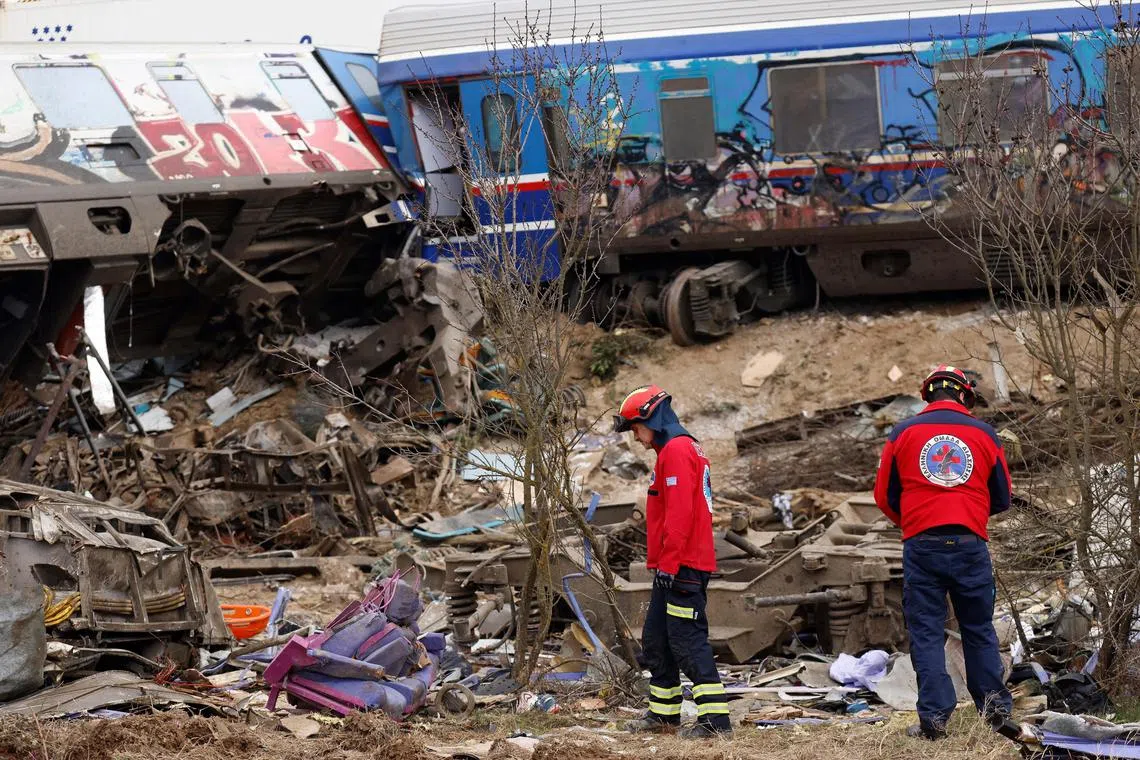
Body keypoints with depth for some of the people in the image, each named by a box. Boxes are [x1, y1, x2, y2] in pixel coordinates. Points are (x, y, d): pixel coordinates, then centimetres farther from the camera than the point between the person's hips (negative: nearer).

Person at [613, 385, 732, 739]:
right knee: (656, 641, 16)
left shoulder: (677, 450, -13)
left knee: (688, 642, -12)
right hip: (674, 567, 11)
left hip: (681, 567, -11)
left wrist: (668, 563, -22)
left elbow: (679, 513, -22)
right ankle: (664, 712, 26)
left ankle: (715, 718, -13)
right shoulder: (678, 450, 20)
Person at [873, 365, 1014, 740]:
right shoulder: (984, 434, 7)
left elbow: (884, 497, 10)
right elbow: (1002, 498, 13)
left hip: (921, 545, -1)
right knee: (979, 628, 15)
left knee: (926, 632, 3)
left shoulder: (903, 432, 5)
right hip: (971, 544, 1)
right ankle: (995, 705, 10)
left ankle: (934, 716, -3)